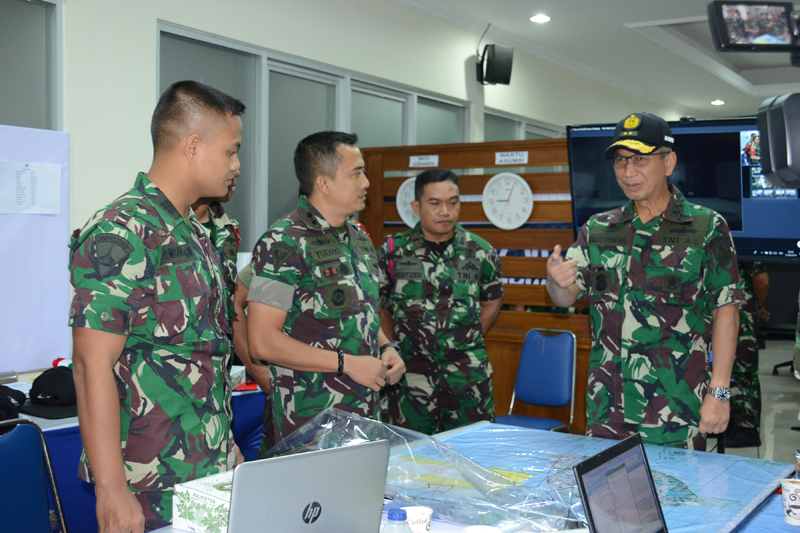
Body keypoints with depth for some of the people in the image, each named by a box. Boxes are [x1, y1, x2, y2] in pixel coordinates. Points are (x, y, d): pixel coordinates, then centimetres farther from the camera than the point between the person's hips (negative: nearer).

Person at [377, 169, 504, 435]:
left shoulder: (481, 252, 3)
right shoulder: (393, 251, 0)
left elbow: (491, 302, 16)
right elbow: (378, 306, 10)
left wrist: (466, 342, 8)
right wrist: (394, 349, 4)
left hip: (470, 379, 1)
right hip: (410, 377, 0)